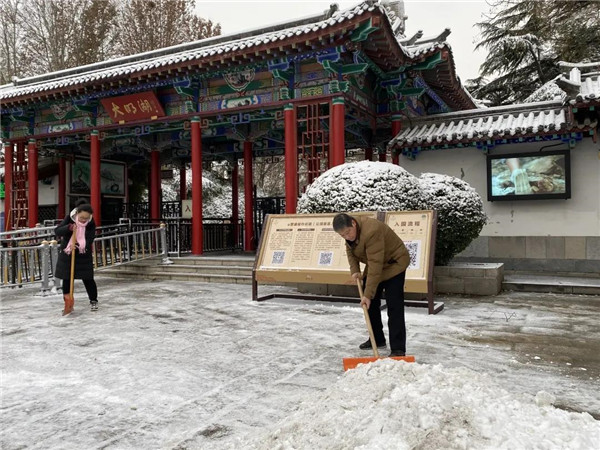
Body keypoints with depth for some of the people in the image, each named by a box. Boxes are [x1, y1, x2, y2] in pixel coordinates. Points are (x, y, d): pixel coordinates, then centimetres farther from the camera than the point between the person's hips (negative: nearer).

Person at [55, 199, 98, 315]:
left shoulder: (91, 223, -13)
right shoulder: (70, 218, -13)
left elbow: (89, 240, -18)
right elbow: (57, 231, -18)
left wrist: (78, 246, -35)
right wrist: (69, 227, -36)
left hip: (83, 255, -1)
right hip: (67, 253, 1)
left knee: (88, 279, 3)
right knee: (66, 279, 4)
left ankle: (93, 301, 20)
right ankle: (68, 303, 17)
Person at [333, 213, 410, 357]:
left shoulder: (371, 232, -38)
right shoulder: (349, 230, -10)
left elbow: (375, 266, -38)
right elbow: (350, 250, 7)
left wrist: (368, 294, -37)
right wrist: (354, 270, -9)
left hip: (394, 264, -9)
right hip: (374, 263, 9)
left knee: (394, 306, -15)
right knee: (370, 303, 10)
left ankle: (398, 348, -14)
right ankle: (377, 339, 23)